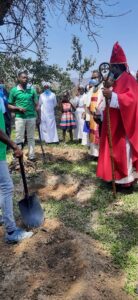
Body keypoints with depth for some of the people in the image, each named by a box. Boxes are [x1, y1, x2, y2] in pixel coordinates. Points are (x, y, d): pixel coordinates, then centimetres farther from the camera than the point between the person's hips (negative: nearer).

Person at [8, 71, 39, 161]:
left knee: (31, 137, 10)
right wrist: (18, 108, -14)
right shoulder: (14, 90, 1)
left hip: (31, 117, 2)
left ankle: (31, 156, 18)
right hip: (20, 118, -2)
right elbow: (9, 105, 3)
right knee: (19, 138, 0)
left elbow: (36, 104, 8)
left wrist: (38, 117, 3)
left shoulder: (32, 90, 6)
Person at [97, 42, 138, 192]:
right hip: (115, 124, 10)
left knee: (124, 152, -4)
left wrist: (112, 95, -32)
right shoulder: (117, 81, 17)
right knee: (117, 152, 13)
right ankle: (121, 178, 22)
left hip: (124, 124, -10)